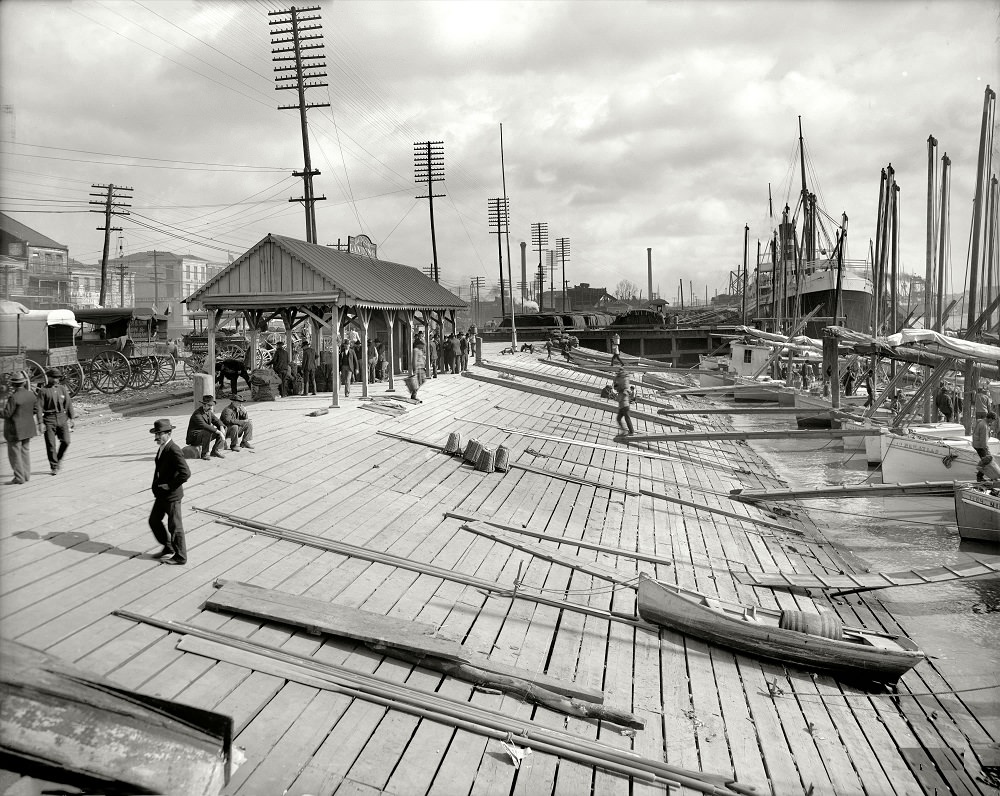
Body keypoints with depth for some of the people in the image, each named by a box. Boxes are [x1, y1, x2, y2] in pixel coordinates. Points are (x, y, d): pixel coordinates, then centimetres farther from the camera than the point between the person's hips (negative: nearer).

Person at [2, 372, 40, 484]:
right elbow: (35, 410, 7)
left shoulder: (13, 397, -22)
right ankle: (27, 475, 21)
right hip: (28, 428, 7)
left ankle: (19, 478, 6)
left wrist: (6, 404, -2)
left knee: (15, 454, 3)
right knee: (26, 451, 16)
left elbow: (7, 414, -19)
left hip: (15, 430, -7)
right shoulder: (31, 394, -1)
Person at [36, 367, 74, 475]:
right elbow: (39, 408, -5)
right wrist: (40, 423, -11)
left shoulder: (63, 389, 9)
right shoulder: (43, 391, -2)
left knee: (66, 441, -6)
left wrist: (71, 418, 9)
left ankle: (59, 458, 22)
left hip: (62, 418, 3)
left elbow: (69, 404, 12)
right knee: (51, 445, -1)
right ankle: (54, 467, 9)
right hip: (49, 420, -3)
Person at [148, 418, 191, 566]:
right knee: (154, 521, 18)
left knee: (175, 526, 3)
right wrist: (156, 485, 13)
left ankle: (180, 556, 18)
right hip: (161, 495, 10)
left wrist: (170, 486, -22)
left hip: (171, 495, -10)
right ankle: (168, 548, 34)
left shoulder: (174, 451, -23)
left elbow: (185, 473, -30)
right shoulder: (162, 448, 6)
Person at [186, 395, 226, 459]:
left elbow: (217, 421, 3)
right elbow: (205, 426, -35)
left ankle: (216, 450, -6)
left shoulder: (209, 412, 5)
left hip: (205, 435, 8)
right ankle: (204, 454, -22)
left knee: (223, 429, -2)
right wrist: (219, 432, -38)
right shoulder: (197, 414, -23)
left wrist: (221, 427, -20)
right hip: (194, 437, -8)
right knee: (208, 432, -37)